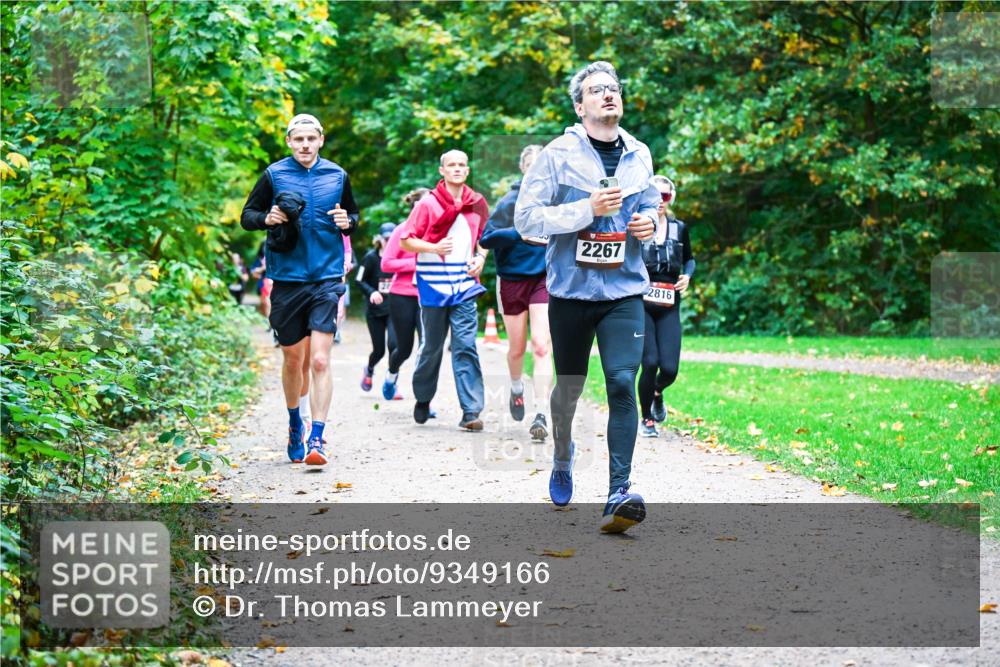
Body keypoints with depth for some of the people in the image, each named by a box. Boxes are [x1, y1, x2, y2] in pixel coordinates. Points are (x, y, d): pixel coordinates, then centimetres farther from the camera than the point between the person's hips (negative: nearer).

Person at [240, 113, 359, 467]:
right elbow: (247, 215, 8)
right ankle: (295, 425, 35)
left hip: (326, 279, 0)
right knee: (293, 359, 11)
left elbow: (354, 214, 19)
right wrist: (267, 218, -14)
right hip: (287, 279, 0)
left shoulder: (337, 176, 6)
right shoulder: (274, 175, 1)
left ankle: (316, 440, -12)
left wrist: (348, 221, -4)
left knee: (319, 360, -11)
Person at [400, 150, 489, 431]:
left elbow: (484, 236, 24)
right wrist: (434, 247, -17)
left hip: (464, 284, 2)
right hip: (433, 283, -2)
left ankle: (471, 411, -11)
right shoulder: (428, 203, -3)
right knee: (432, 346, 8)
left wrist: (481, 256, 5)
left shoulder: (477, 203, 8)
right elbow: (406, 240, -2)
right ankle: (423, 399, 29)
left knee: (466, 346, -7)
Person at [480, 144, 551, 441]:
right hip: (513, 280, 0)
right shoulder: (511, 201, -4)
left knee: (541, 346, -14)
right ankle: (516, 388, 43)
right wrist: (521, 234, -23)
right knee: (517, 348, 11)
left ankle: (541, 414, -16)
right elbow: (486, 237, -12)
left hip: (545, 280, 0)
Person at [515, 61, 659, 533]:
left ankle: (619, 493, -17)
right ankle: (562, 457, 42)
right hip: (571, 288, -2)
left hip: (624, 290, 2)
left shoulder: (639, 156, 7)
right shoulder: (558, 154, -6)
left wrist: (650, 221, 0)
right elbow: (526, 217, -11)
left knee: (623, 383, -13)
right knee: (569, 386, 12)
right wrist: (588, 209, -20)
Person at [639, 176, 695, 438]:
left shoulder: (679, 229, 9)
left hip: (668, 308, 3)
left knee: (669, 368, -7)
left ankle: (657, 393, 31)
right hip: (640, 305, -3)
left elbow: (689, 259, 24)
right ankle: (647, 420, 9)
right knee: (650, 363, -12)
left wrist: (687, 275, 4)